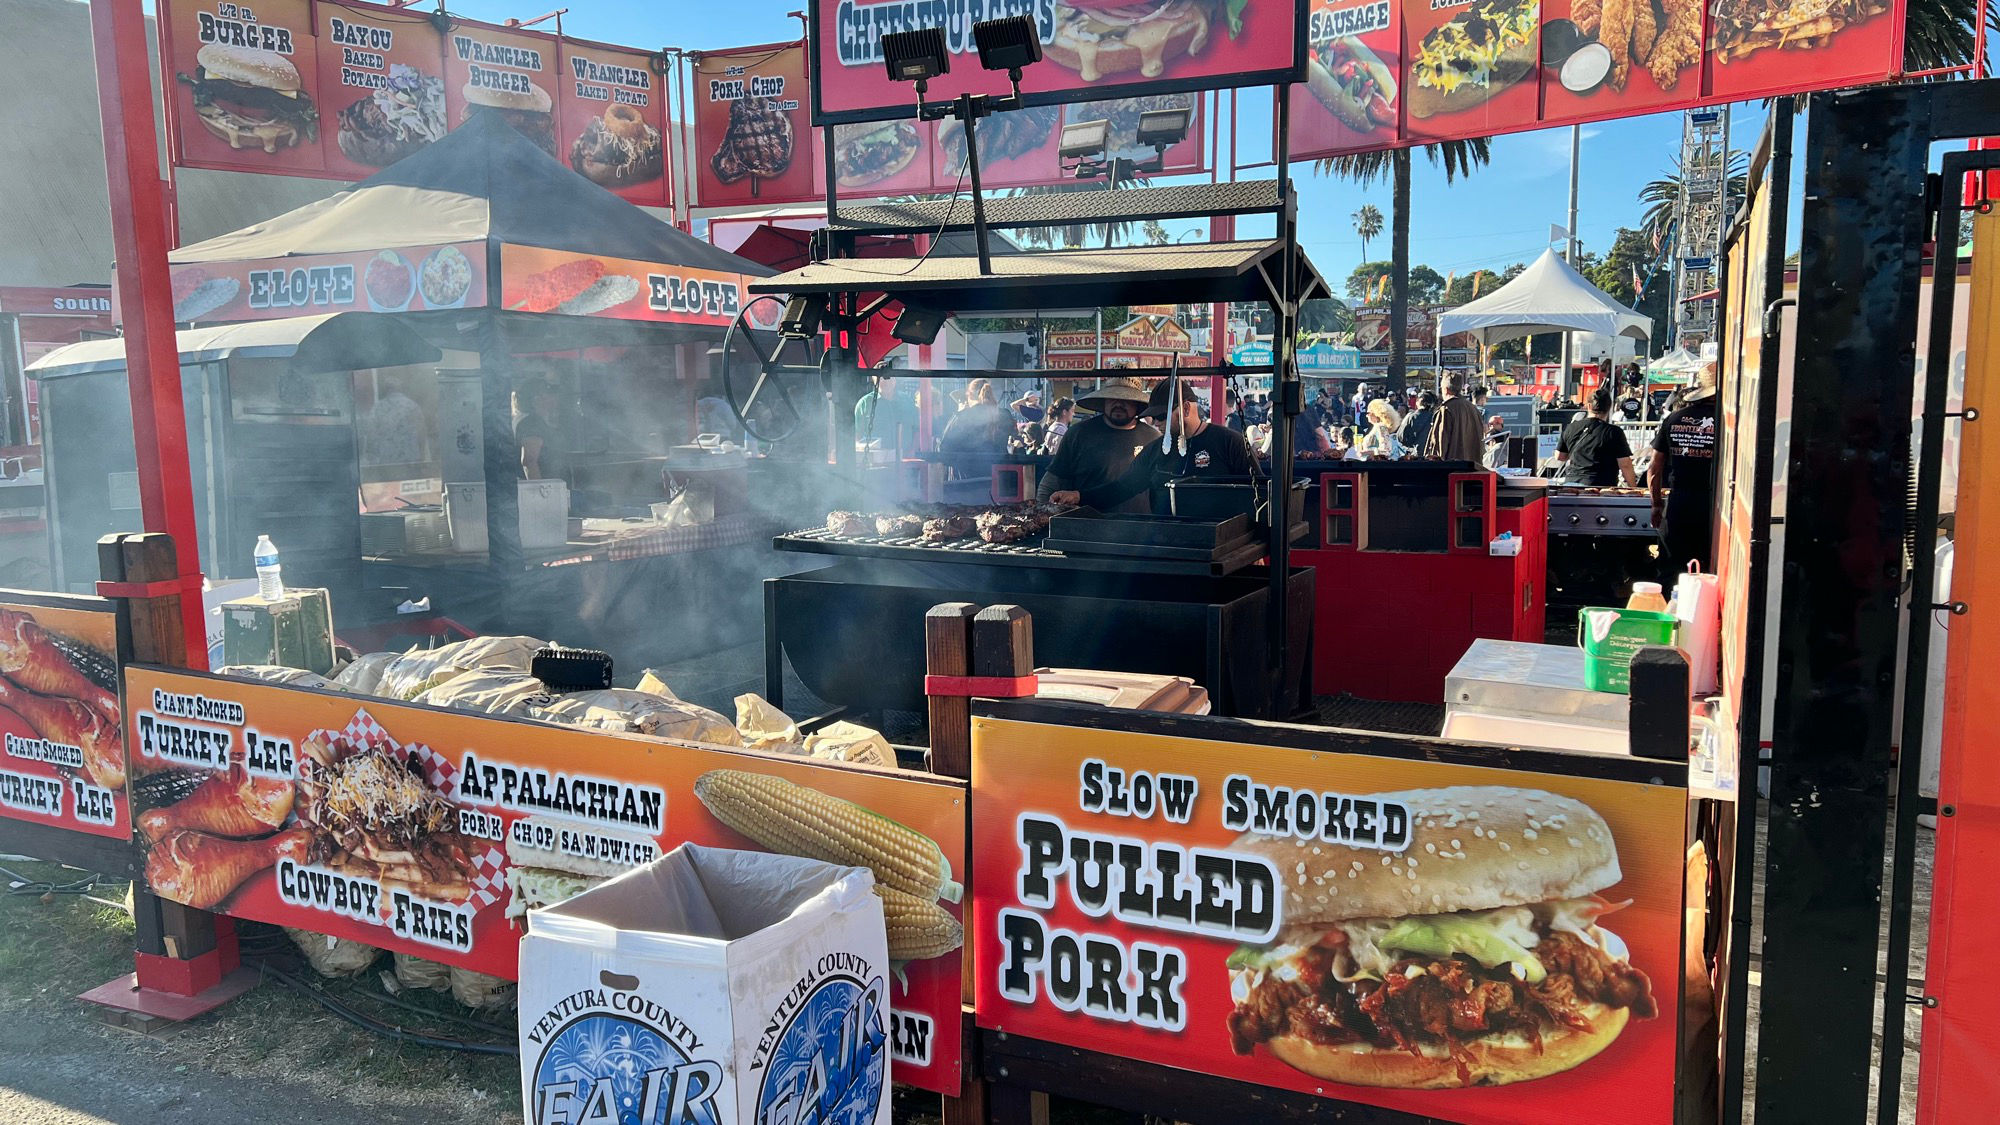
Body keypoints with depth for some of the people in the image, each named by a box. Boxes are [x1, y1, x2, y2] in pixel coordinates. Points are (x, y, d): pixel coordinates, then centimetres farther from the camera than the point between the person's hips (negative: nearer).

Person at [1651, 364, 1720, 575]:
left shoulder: (1672, 420, 5)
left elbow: (1654, 470, 9)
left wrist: (1657, 506, 21)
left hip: (1677, 504, 3)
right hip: (1711, 508, -3)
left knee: (1674, 574, 9)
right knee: (1710, 574, 5)